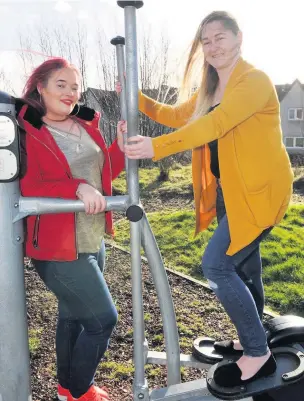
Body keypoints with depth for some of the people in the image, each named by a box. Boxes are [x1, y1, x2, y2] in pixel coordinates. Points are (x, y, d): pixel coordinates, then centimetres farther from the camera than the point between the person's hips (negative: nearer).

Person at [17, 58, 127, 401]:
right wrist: (78, 188, -33)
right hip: (57, 246, -8)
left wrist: (121, 145, -3)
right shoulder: (27, 132, -12)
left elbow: (104, 172, 13)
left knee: (73, 314, 22)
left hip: (93, 239, 8)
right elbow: (28, 188, -21)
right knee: (102, 318, -3)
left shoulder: (86, 125, 8)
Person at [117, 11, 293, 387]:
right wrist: (136, 97, 5)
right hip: (228, 192, 9)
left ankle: (259, 354, 3)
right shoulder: (209, 90, 14)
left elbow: (216, 123, -29)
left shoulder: (255, 80, -14)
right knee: (244, 269, 17)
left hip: (258, 192, -9)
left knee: (216, 265, -14)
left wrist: (157, 146, -37)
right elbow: (176, 116, 20)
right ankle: (251, 341, 36)